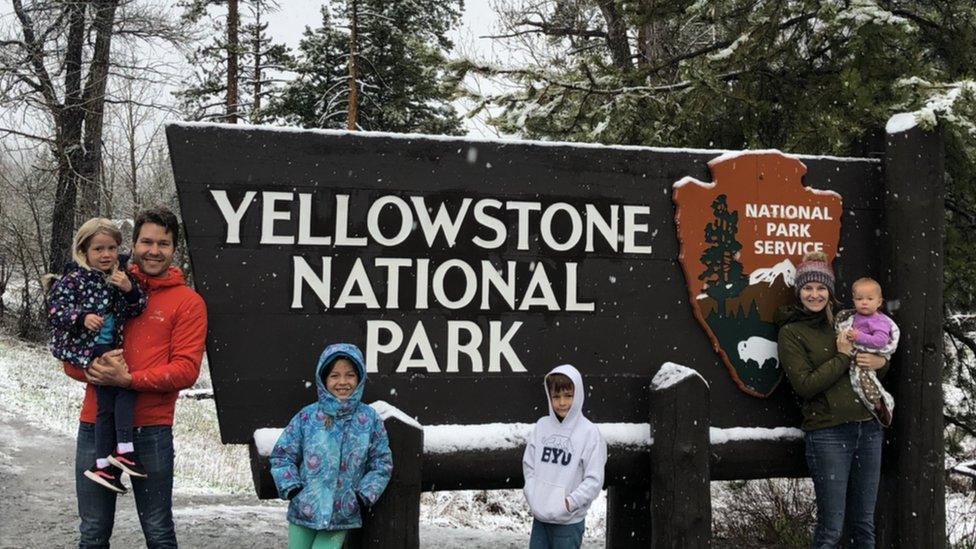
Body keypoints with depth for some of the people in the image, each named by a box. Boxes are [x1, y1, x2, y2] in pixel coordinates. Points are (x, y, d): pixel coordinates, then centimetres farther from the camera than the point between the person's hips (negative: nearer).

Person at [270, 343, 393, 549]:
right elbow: (281, 455, 4)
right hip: (303, 510, 1)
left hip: (342, 515, -1)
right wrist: (292, 487, -7)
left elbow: (382, 464, 4)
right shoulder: (307, 417, -3)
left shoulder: (369, 420, -2)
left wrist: (363, 496, -6)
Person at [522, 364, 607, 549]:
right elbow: (529, 465, 8)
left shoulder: (589, 433, -10)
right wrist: (533, 497, -4)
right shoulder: (542, 426, 3)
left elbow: (594, 480, -11)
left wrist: (569, 503, -17)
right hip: (540, 516, 5)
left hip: (569, 521, -5)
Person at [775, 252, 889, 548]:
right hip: (828, 432, -5)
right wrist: (843, 358, -11)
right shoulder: (791, 332, -2)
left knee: (864, 524, 11)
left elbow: (880, 359, 21)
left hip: (868, 427, 5)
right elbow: (804, 385, -11)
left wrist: (880, 362, -2)